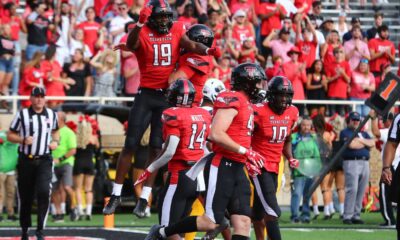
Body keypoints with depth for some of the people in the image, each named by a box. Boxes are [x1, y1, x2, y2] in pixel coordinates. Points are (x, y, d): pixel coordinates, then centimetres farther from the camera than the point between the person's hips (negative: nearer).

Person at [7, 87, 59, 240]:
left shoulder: (51, 115, 8)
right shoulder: (22, 114, -2)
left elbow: (55, 131, 25)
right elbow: (10, 135, 1)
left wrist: (56, 141, 4)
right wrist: (23, 140, -17)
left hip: (44, 160, 1)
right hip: (26, 160, -1)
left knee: (44, 192, -18)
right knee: (25, 197, 5)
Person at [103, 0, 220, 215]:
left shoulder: (177, 30, 3)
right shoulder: (143, 33, -7)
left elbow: (191, 46, -12)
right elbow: (131, 44, -29)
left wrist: (206, 50, -34)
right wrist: (140, 23, -46)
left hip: (167, 96, 3)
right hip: (146, 94, -3)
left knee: (156, 147, 7)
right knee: (130, 144, -2)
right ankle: (116, 195, 5)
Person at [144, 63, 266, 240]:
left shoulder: (246, 103, 18)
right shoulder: (233, 100, -12)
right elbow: (216, 134, -21)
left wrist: (246, 159, 15)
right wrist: (244, 151, -19)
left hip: (237, 168, 10)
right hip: (222, 166, -10)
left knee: (243, 222, 0)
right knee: (212, 222, -9)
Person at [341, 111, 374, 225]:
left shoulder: (364, 134, 24)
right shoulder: (345, 132, 5)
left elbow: (372, 143, 8)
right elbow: (351, 144, -12)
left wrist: (360, 140, -4)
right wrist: (366, 143, 4)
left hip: (365, 163, 6)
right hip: (351, 163, -6)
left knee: (361, 191, 3)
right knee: (352, 190, -14)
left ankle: (356, 216, 7)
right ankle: (347, 216, -15)